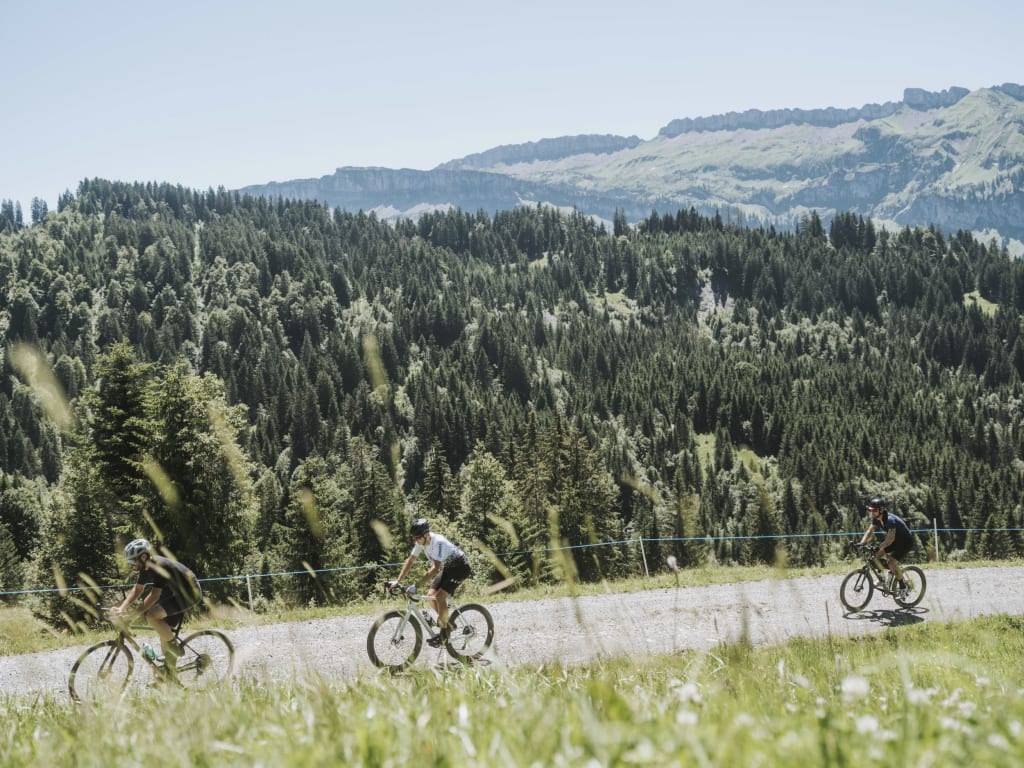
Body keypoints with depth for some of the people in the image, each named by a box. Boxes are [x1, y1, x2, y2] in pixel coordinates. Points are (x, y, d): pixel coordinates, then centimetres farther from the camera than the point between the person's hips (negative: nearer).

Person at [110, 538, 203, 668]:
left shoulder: (159, 566, -27)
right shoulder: (145, 568, 2)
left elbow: (154, 595, -30)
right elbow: (137, 590, 7)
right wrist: (121, 608, -6)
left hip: (189, 593, -10)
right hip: (177, 593, 10)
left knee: (151, 616, -25)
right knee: (164, 634, 8)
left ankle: (175, 646, -9)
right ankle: (170, 671, 17)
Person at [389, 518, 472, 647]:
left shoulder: (438, 542, -34)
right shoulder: (421, 541, -9)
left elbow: (435, 568, -41)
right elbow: (410, 560, -1)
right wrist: (397, 581, -7)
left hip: (460, 567, -8)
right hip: (447, 568, 8)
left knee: (440, 596, -20)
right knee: (430, 595, -1)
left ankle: (443, 634, -10)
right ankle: (447, 623, 17)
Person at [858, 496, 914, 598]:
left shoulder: (890, 519, -33)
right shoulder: (876, 518, -8)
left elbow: (890, 539, -40)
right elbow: (870, 532, -7)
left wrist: (878, 547, -51)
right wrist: (861, 543, -22)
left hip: (906, 541, -8)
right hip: (896, 540, 8)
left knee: (891, 563, -22)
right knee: (876, 555, -8)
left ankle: (903, 586, -3)